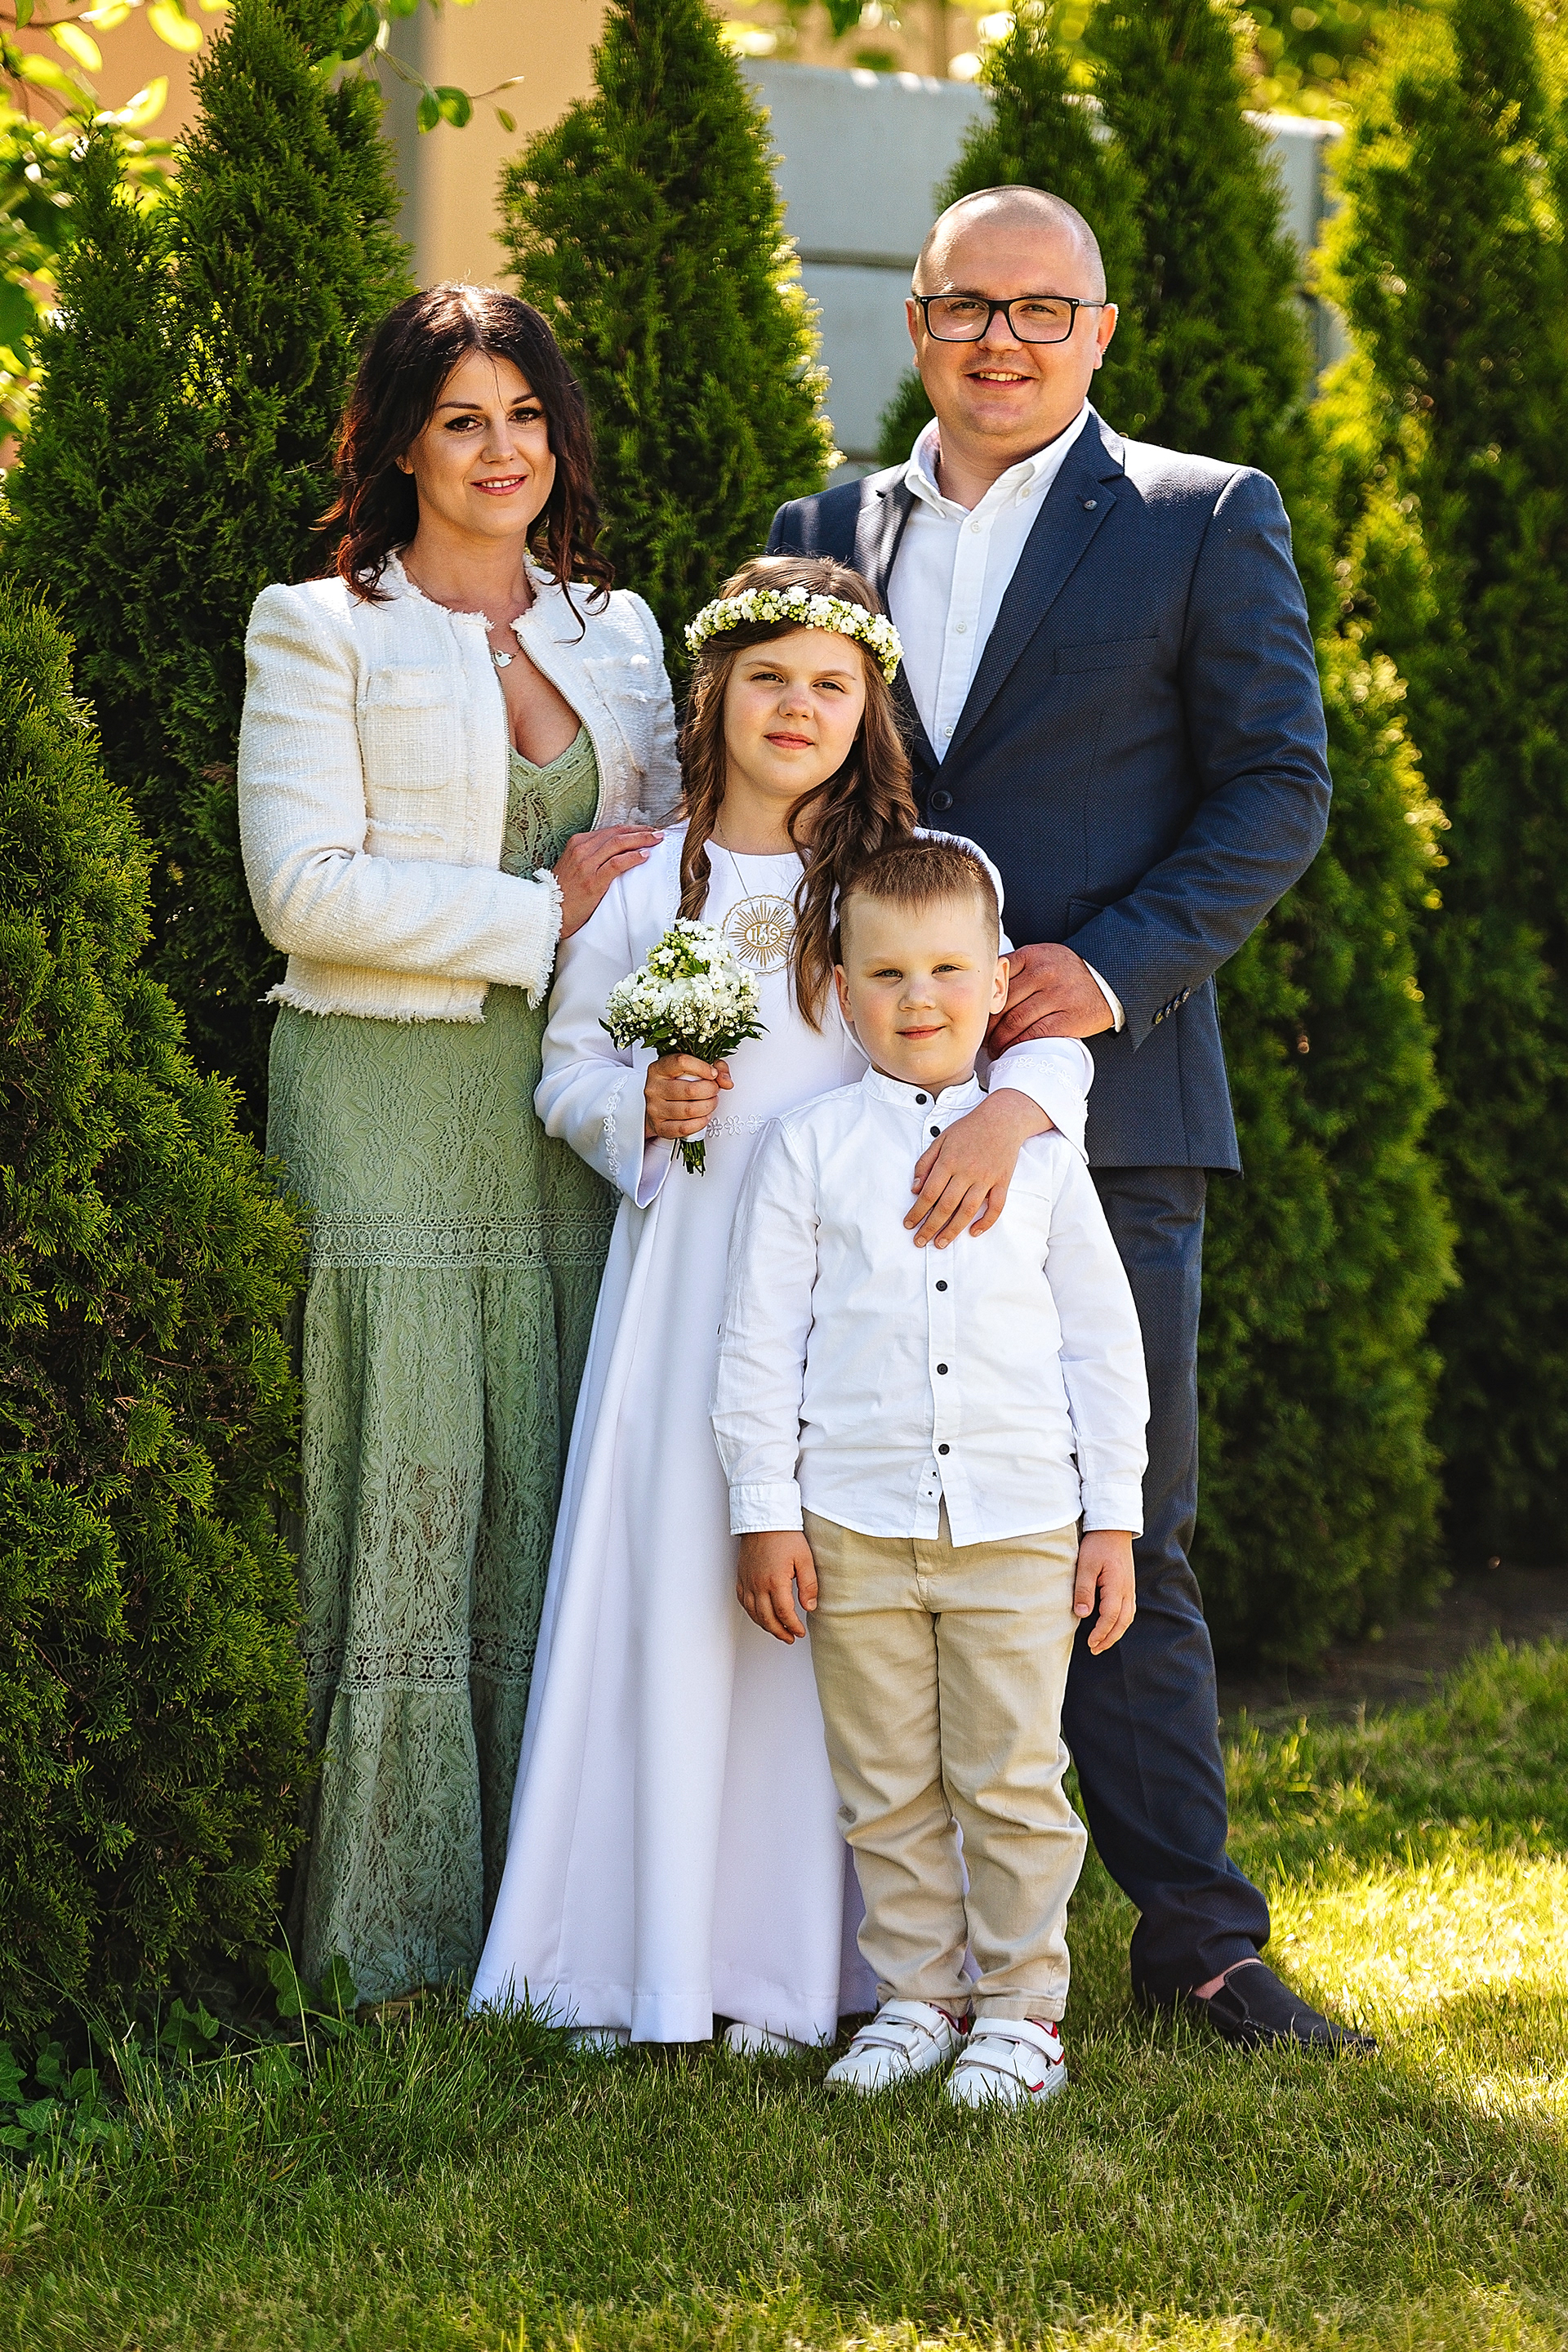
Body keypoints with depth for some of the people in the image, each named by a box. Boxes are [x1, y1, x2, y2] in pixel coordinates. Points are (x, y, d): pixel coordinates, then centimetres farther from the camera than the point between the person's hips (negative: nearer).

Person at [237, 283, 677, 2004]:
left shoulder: (615, 632, 17)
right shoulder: (321, 633, 1)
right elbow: (305, 888, -9)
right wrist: (542, 913, -10)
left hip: (571, 1106, 5)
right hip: (387, 1105, -4)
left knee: (561, 1502, 3)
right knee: (403, 1495, -5)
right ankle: (388, 1931, 2)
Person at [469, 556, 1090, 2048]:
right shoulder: (644, 882, 9)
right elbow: (566, 1065, 15)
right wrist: (640, 1107, -6)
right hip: (683, 1270, 1)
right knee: (670, 1580, -1)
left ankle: (792, 1958, 6)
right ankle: (653, 1949, 5)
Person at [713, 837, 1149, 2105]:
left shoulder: (1040, 1150, 6)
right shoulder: (808, 1151, 3)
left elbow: (1103, 1338, 9)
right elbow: (760, 1342, 4)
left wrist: (1114, 1518, 5)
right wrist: (766, 1514, -1)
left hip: (1020, 1525, 0)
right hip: (856, 1525, 0)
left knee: (1012, 1782, 1)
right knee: (889, 1789, 7)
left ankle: (1020, 2008, 12)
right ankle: (915, 1996, 18)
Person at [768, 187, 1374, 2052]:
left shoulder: (1205, 521, 4)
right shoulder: (824, 535, 15)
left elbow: (1279, 790, 0)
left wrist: (1118, 965, -13)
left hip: (1099, 1095, -3)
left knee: (1120, 1537, -2)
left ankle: (1196, 1933, 6)